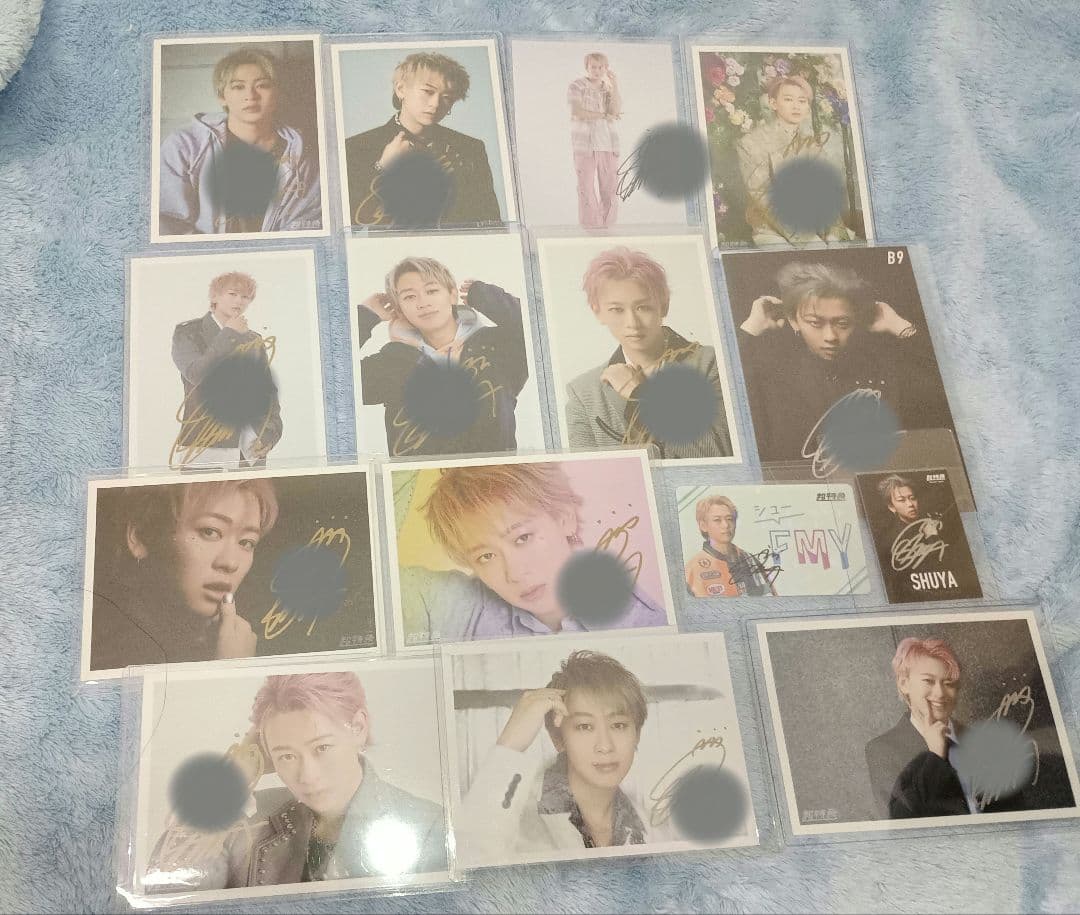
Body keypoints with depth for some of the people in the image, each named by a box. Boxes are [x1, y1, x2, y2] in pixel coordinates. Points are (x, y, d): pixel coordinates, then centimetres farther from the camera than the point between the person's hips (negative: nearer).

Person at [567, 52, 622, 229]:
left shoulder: (609, 88, 14)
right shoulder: (576, 86, 0)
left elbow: (616, 112, -2)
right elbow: (577, 113, -15)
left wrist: (615, 86, -8)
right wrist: (604, 115, -8)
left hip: (607, 143, 5)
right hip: (584, 143, -4)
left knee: (610, 187, 1)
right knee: (587, 187, -6)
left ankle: (606, 227, 7)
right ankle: (590, 229, -4)